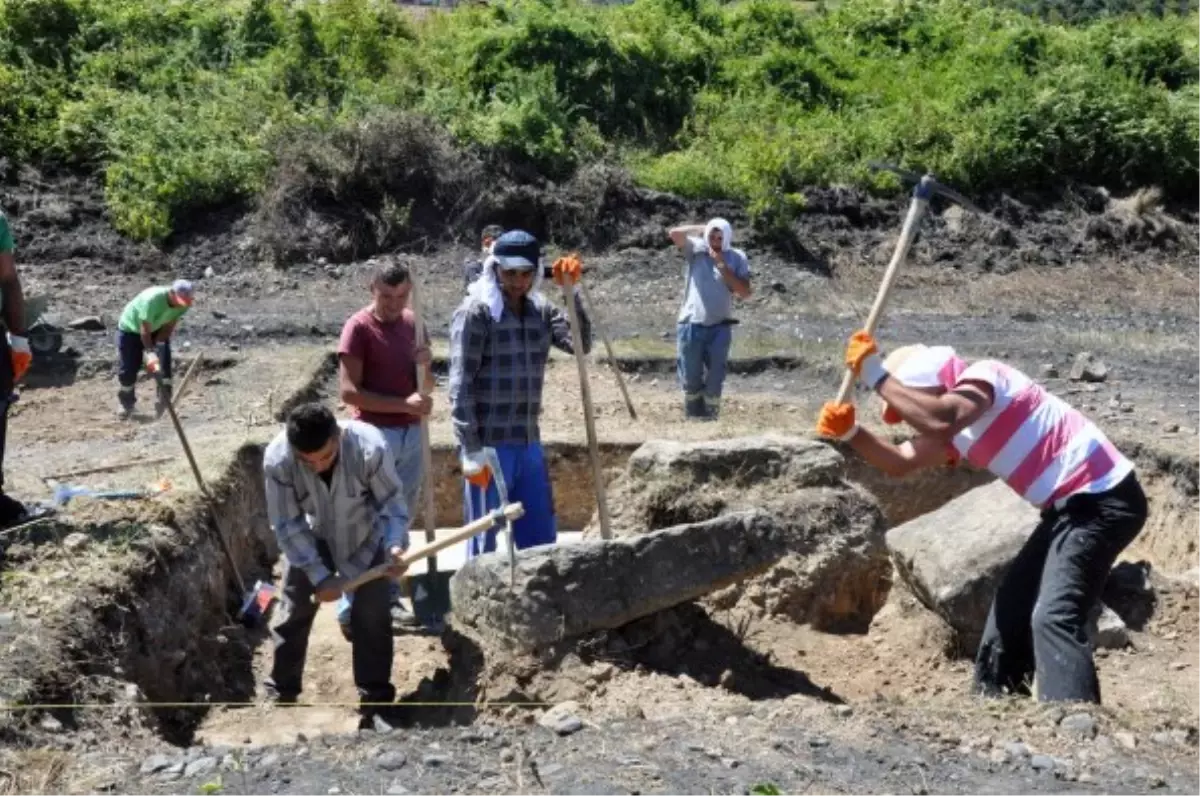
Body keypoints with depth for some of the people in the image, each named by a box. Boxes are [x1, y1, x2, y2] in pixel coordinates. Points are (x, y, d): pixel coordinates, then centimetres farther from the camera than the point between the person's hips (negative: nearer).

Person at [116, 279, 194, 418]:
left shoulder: (183, 304, -24)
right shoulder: (152, 299, -40)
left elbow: (169, 326, -16)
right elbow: (145, 330, -36)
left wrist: (158, 345, -25)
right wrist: (150, 351, -40)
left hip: (156, 330, 4)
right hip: (130, 329, -4)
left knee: (164, 363, -10)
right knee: (128, 369, -1)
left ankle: (163, 401, -2)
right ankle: (127, 404, 19)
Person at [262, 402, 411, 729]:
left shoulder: (370, 447, -37)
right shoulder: (276, 460, -34)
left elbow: (391, 501, -21)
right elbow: (287, 526, -22)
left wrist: (395, 545, -38)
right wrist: (319, 576, -24)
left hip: (365, 536, -1)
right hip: (308, 539, 1)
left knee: (371, 616, -3)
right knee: (293, 613, 6)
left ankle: (376, 701, 9)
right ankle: (279, 693, 24)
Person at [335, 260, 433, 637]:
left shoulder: (413, 324, 11)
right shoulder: (358, 327, -9)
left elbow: (427, 387, 15)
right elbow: (349, 391, -15)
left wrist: (425, 366, -7)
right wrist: (403, 403, -20)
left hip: (411, 434, 6)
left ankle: (388, 598, 23)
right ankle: (351, 611, 0)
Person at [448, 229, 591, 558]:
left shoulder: (540, 310, 8)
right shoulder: (475, 312, -10)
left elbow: (581, 344, -4)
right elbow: (460, 385, -13)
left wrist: (572, 292, -10)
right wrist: (471, 449, -17)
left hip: (529, 444, 6)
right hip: (489, 445, -6)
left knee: (541, 537, 15)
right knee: (484, 543, 4)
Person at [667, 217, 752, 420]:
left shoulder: (737, 257, 3)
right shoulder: (696, 248, 2)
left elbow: (745, 292, -5)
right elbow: (674, 234, -14)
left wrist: (723, 266, -11)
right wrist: (701, 229, -4)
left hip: (719, 327, 0)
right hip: (691, 325, 0)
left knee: (715, 379, 5)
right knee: (690, 377, 9)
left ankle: (710, 415, 20)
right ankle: (692, 415, 29)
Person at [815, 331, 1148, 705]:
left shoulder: (984, 374, -16)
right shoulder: (956, 430, 12)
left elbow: (939, 420, -35)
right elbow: (901, 462, 14)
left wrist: (876, 376, -26)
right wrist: (850, 432, -1)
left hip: (1102, 498, -10)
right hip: (1072, 505, 10)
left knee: (1053, 617, -22)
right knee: (1012, 606, 18)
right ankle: (995, 694, 31)